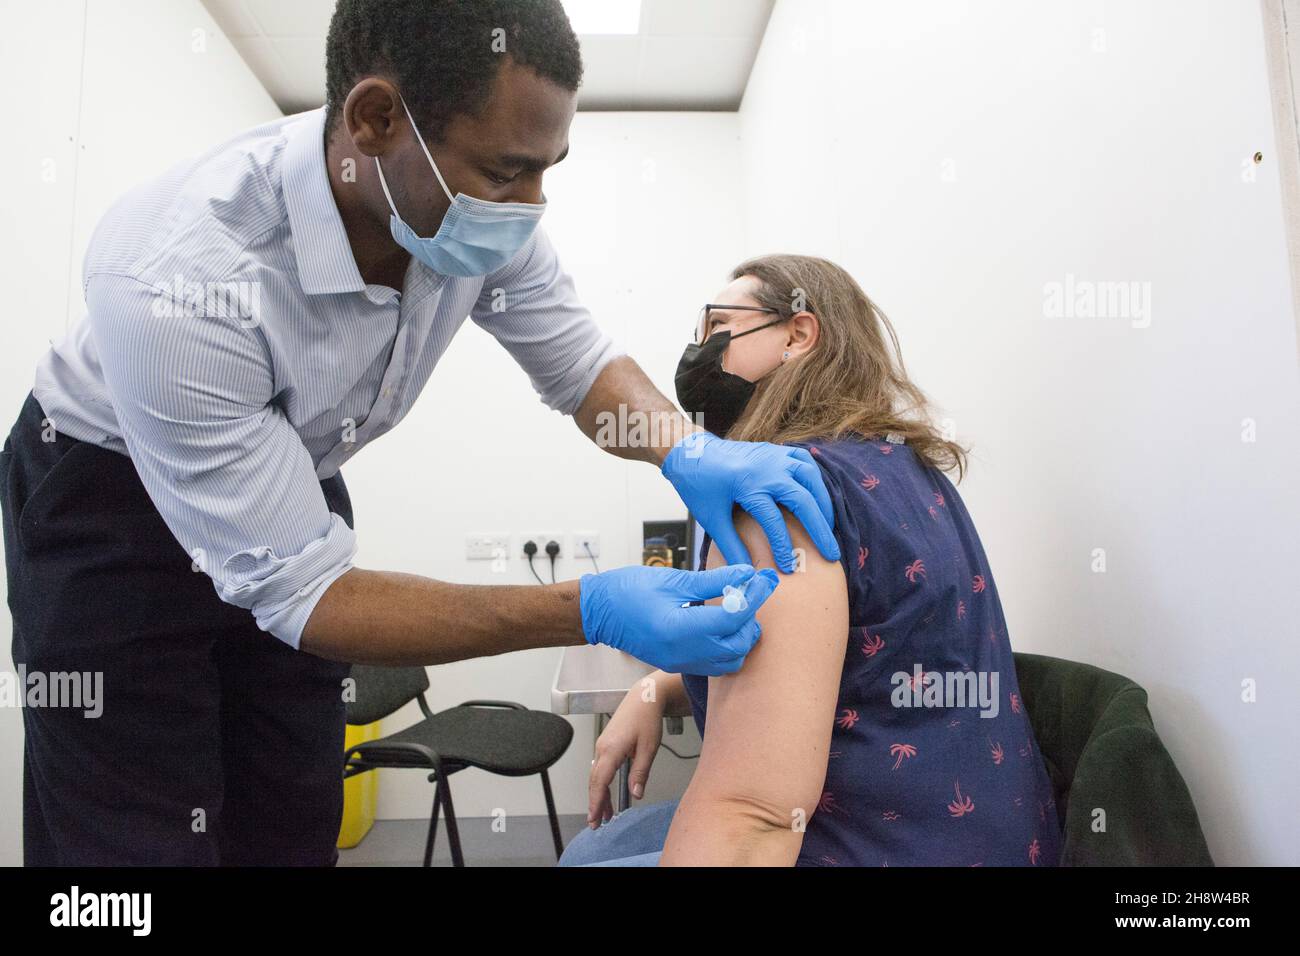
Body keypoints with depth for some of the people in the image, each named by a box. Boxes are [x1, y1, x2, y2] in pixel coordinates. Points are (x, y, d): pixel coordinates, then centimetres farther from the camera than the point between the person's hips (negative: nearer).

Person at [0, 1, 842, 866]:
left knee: (294, 827, 11)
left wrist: (688, 449, -29)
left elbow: (579, 361, -7)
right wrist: (589, 613, -41)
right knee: (140, 836, -2)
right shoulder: (171, 281, -38)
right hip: (111, 495, -4)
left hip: (298, 480, 5)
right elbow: (298, 591, -32)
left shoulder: (476, 211, -22)